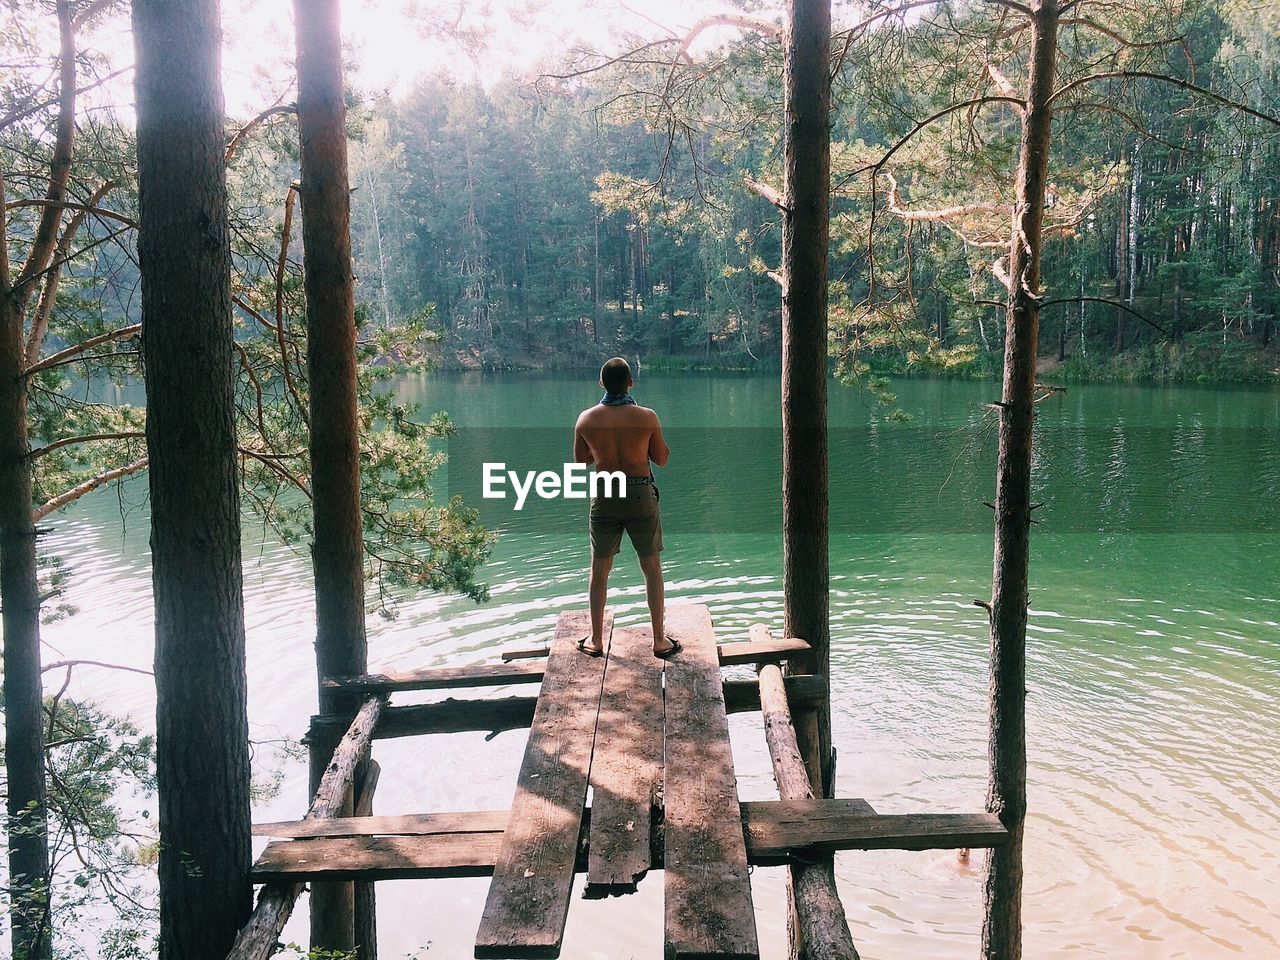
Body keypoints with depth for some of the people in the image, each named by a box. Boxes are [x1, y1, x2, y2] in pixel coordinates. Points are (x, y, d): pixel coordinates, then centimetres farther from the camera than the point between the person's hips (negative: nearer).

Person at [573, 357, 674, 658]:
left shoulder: (586, 419, -7)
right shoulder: (646, 417, -12)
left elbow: (581, 460, 7)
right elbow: (661, 459, -1)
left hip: (604, 496, 2)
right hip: (640, 495, -1)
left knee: (599, 569, 14)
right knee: (652, 568, 12)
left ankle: (596, 640, 22)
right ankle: (659, 640, 17)